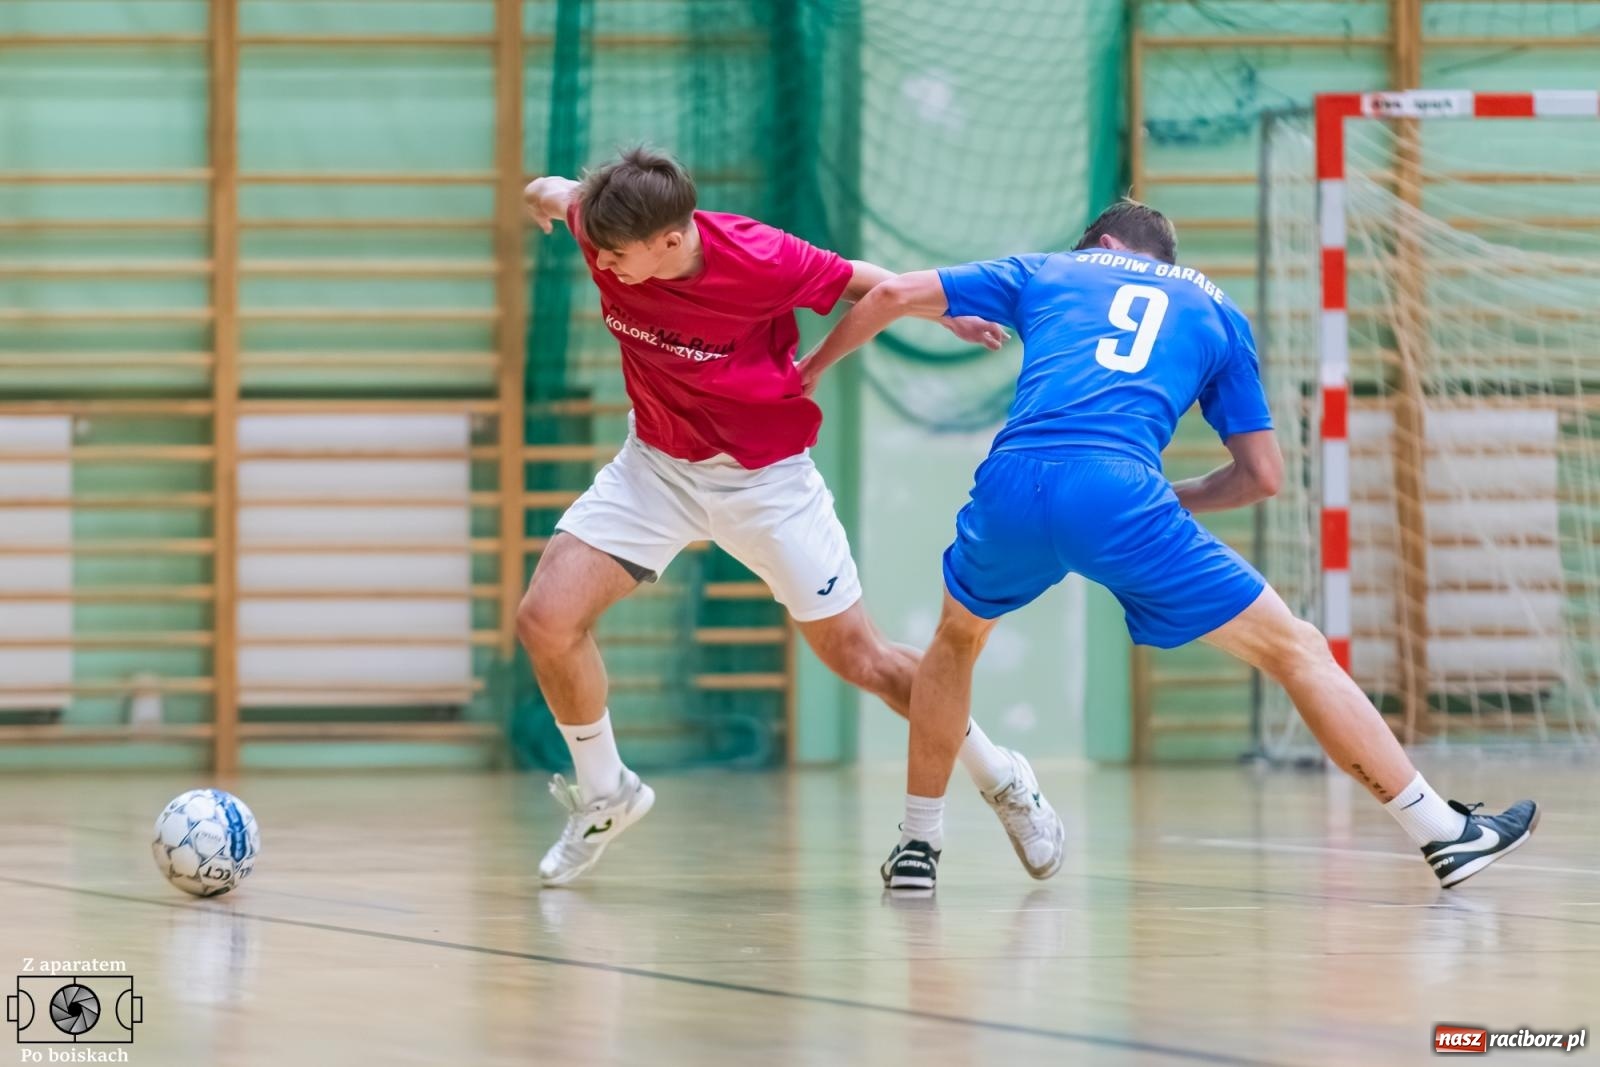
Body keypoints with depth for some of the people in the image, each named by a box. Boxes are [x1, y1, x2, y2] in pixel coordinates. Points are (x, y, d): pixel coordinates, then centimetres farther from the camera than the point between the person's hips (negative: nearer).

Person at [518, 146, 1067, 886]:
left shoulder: (762, 262, -30)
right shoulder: (609, 234, -20)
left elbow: (865, 284, -11)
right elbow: (557, 194, 3)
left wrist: (948, 314, -4)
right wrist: (549, 194, -19)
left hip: (765, 478, -3)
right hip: (657, 465, 3)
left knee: (859, 658, 3)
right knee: (546, 618, -14)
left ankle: (1002, 780, 28)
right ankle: (603, 794, 11)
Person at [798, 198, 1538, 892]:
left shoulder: (1046, 273, 29)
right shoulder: (1214, 309, 28)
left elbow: (892, 295, 23)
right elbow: (1262, 473, 23)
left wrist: (811, 369, 38)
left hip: (1012, 482, 2)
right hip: (1120, 492, -2)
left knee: (958, 636, 34)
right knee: (1294, 650, 9)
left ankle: (917, 847, 34)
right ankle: (1443, 833, 7)